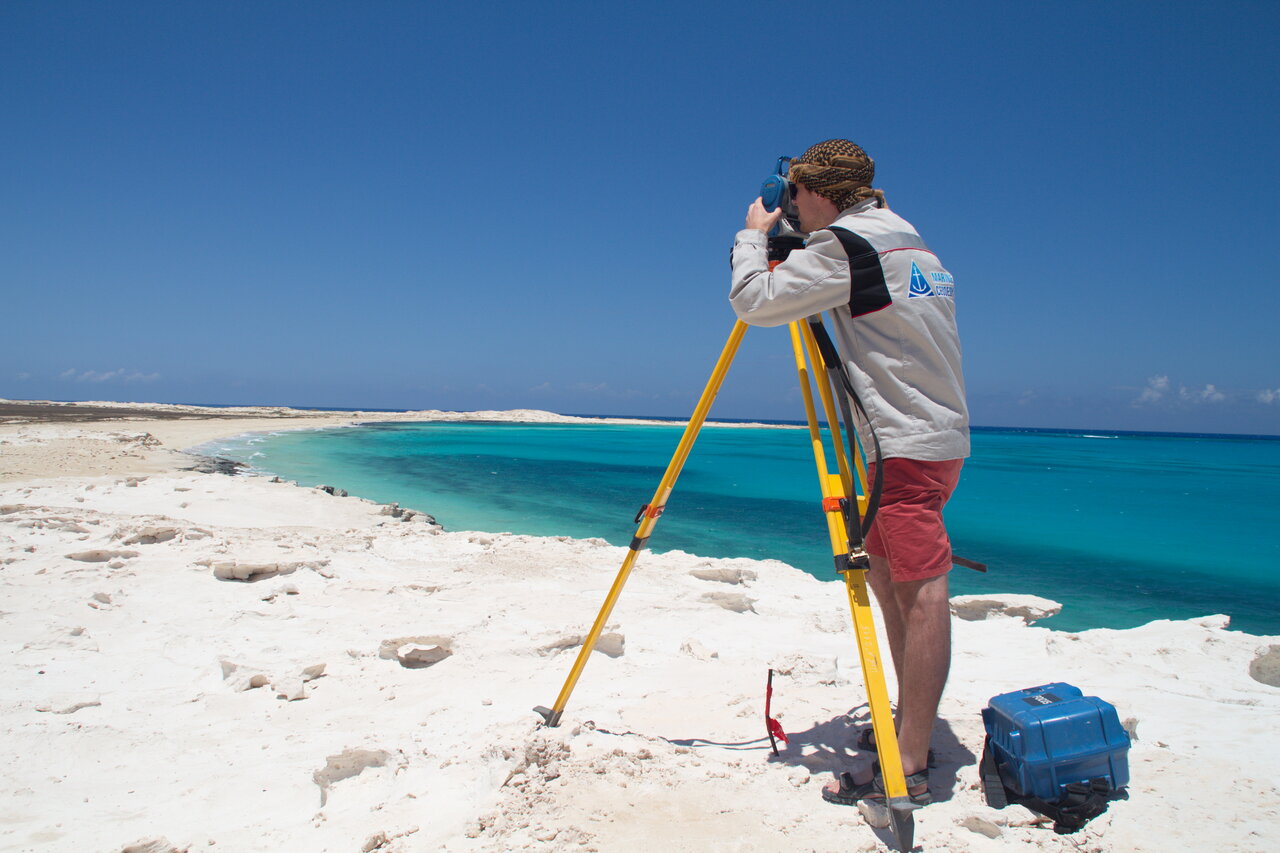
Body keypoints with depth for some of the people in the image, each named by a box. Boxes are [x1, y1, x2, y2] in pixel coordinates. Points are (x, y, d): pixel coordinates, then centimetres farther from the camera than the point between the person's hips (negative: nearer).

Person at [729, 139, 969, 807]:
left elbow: (753, 300, -15)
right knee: (885, 574, 17)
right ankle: (907, 726, 27)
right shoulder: (910, 242, 17)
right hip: (936, 436, 10)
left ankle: (908, 770, -2)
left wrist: (753, 234, 3)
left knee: (921, 593, -9)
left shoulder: (843, 244, -12)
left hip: (909, 446, -10)